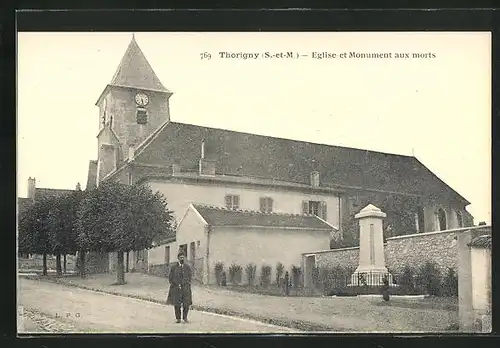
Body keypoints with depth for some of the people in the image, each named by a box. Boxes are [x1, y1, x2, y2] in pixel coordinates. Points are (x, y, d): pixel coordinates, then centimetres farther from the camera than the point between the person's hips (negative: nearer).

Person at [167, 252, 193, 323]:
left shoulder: (187, 267, 12)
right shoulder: (173, 267, 6)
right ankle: (178, 318, 11)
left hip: (185, 288, 1)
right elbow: (170, 278, 7)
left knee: (186, 304, -8)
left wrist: (188, 285, 1)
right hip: (176, 288, -1)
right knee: (177, 304, -1)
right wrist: (176, 285, -3)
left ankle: (185, 317, 9)